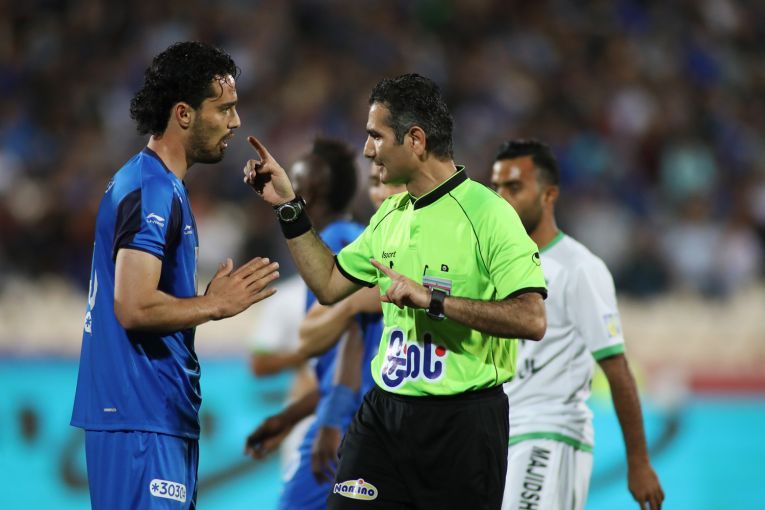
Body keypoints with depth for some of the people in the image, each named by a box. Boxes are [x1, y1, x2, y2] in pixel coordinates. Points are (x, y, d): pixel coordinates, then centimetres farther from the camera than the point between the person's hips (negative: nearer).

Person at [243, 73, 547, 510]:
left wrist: (432, 299, -24)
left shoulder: (488, 213, -13)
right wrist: (288, 206, 17)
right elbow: (329, 284, 22)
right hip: (384, 410, 6)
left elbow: (531, 319, -22)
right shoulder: (390, 215, 12)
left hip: (462, 421, -6)